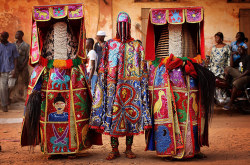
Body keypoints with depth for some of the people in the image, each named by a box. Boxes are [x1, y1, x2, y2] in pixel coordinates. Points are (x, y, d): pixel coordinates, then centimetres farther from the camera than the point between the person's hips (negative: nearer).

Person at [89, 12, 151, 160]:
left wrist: (143, 86, 1)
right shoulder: (109, 45, 11)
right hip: (113, 85, 0)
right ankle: (114, 149, 6)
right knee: (112, 114, -2)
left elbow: (143, 69, 9)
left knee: (131, 114, 1)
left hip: (132, 86, 0)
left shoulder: (137, 46, 10)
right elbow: (103, 67, 8)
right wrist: (102, 84, 0)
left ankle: (129, 149, 12)